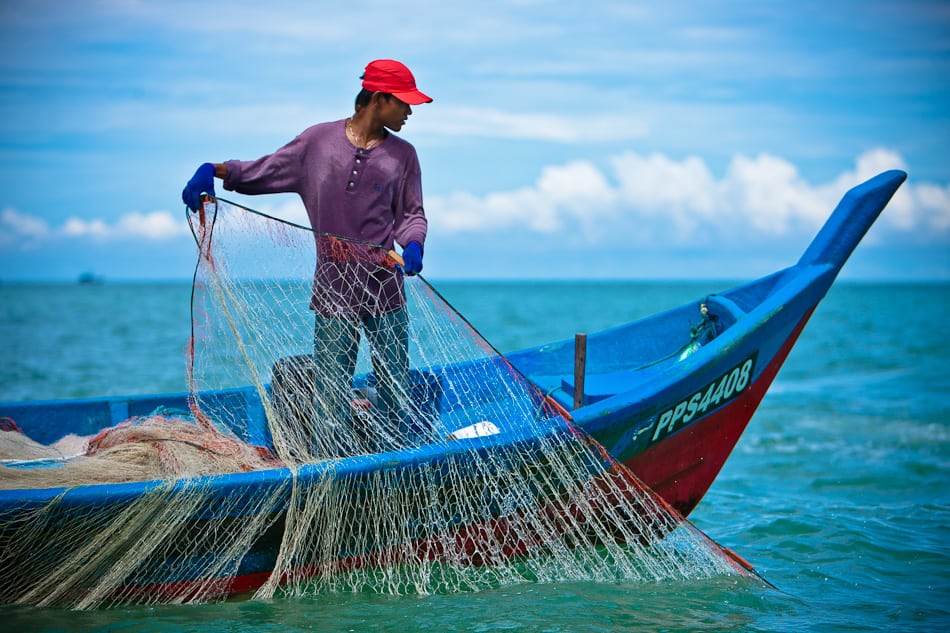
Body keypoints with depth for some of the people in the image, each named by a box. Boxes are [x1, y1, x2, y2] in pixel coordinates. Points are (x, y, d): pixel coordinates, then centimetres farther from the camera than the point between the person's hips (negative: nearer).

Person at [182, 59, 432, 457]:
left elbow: (411, 213, 11)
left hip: (385, 286, 1)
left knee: (395, 385, 2)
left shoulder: (402, 154, 10)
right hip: (333, 287, -1)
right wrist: (213, 169, -5)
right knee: (331, 390, -1)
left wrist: (413, 245, -11)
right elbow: (260, 173, 11)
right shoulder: (318, 140, 5)